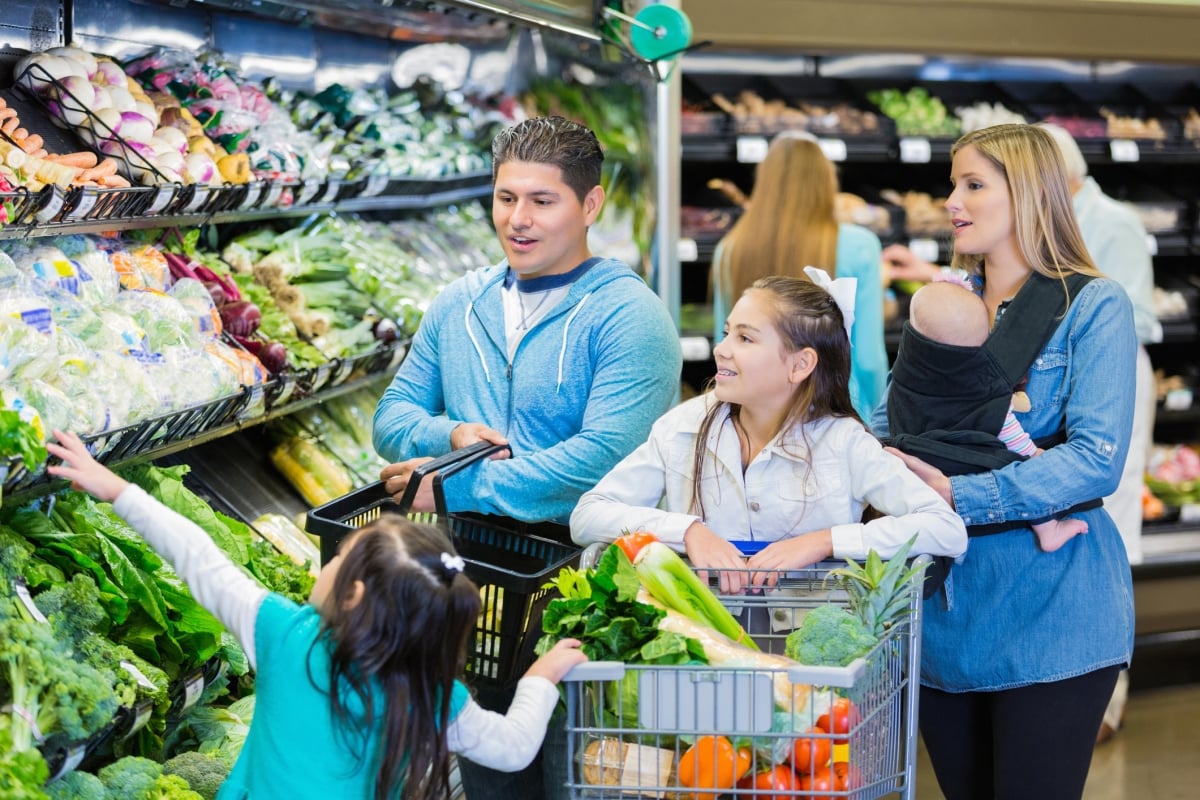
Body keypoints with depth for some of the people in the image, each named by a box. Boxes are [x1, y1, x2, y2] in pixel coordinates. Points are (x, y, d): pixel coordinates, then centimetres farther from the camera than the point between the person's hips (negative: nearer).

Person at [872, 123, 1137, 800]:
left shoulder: (1094, 307, -6)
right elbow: (887, 423, 11)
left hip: (1047, 611, -5)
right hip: (943, 604, 5)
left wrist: (959, 497, -23)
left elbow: (1096, 459, -17)